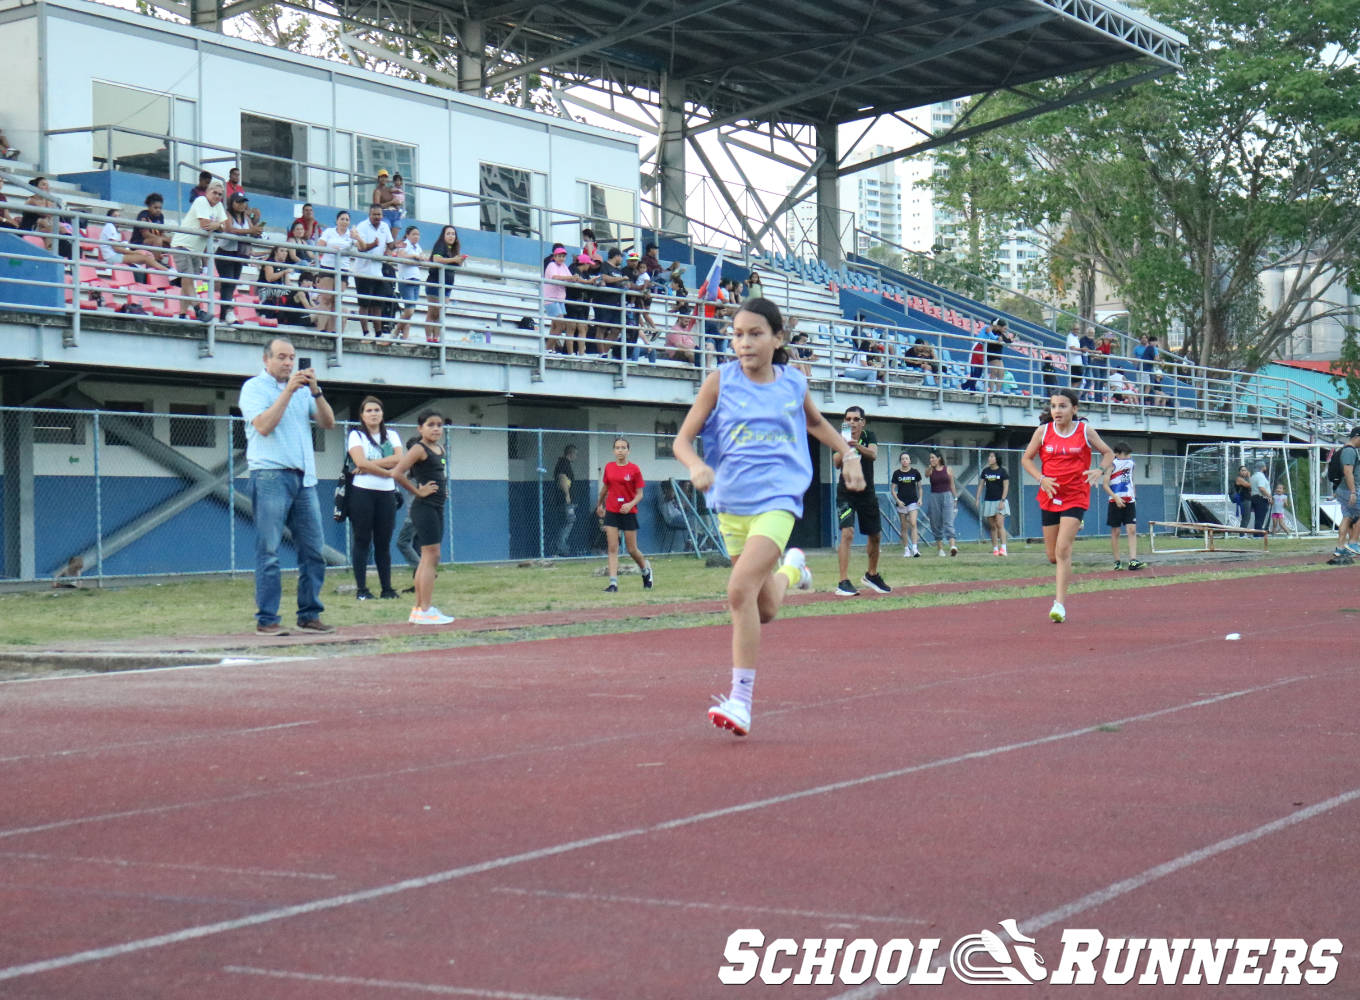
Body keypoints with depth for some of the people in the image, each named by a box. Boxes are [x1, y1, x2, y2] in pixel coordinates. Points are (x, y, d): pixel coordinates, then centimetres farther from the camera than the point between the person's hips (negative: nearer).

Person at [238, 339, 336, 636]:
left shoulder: (302, 389, 19)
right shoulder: (254, 387, 4)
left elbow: (328, 423, 9)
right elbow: (263, 426, -12)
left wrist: (315, 391, -4)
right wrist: (288, 392, -12)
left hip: (304, 477, 6)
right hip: (270, 476, -5)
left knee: (313, 550, 3)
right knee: (268, 551, -6)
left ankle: (309, 615, 10)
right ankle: (266, 620, -4)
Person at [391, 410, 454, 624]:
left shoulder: (440, 449, 13)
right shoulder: (419, 449, -12)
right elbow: (397, 473, -23)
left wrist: (443, 489, 11)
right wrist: (418, 492, -15)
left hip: (437, 508, 9)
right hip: (424, 508, -9)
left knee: (427, 559, 12)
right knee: (431, 556, -11)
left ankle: (418, 610, 17)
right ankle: (426, 611, -10)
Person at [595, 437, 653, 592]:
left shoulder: (634, 469, -6)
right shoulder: (609, 467, 4)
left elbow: (639, 494, -4)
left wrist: (630, 504, -22)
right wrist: (600, 504, 30)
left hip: (629, 512, -2)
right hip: (611, 511, 2)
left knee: (632, 549, 5)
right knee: (612, 548, -6)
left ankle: (646, 569, 35)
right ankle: (613, 583, -8)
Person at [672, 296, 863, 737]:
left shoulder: (793, 382, 3)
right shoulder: (720, 380, -2)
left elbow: (816, 423, 25)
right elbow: (682, 440, -3)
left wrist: (849, 454, 14)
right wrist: (696, 465, -24)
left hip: (778, 499, -2)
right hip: (732, 502, 2)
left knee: (741, 590, -23)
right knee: (765, 610, 13)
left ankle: (740, 701, -18)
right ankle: (790, 568, 50)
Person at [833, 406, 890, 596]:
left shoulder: (869, 436, -3)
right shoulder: (841, 438, -8)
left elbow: (873, 454, -24)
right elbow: (836, 463, -22)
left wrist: (857, 446, -44)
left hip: (867, 493, 4)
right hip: (846, 493, -3)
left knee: (875, 535, 12)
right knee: (847, 533, -20)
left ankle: (871, 575, 36)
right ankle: (843, 583, -22)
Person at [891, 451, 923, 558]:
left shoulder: (915, 472, 3)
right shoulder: (897, 473, 2)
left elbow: (919, 487, 12)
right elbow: (893, 489, 5)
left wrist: (920, 498, 0)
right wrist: (897, 500, -8)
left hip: (913, 501, -1)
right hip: (901, 503, 1)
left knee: (913, 524, -16)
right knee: (904, 527, 5)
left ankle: (915, 548, -20)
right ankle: (906, 550, 13)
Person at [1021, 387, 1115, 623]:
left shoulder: (1085, 431, -2)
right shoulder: (1043, 431, 1)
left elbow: (1108, 453, 10)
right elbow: (1027, 458, 10)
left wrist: (1101, 471, -11)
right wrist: (1041, 478, -8)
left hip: (1076, 496, -3)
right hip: (1050, 496, 3)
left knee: (1063, 549, -17)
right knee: (1052, 555, 8)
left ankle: (1060, 603, -13)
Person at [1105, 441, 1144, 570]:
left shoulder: (1130, 463, 12)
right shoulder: (1112, 465, -6)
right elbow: (1106, 485, -12)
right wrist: (1116, 498, -22)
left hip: (1129, 501, 5)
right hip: (1116, 502, -5)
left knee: (1132, 530, -7)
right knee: (1115, 532, 2)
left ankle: (1133, 560, -14)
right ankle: (1117, 562, 8)